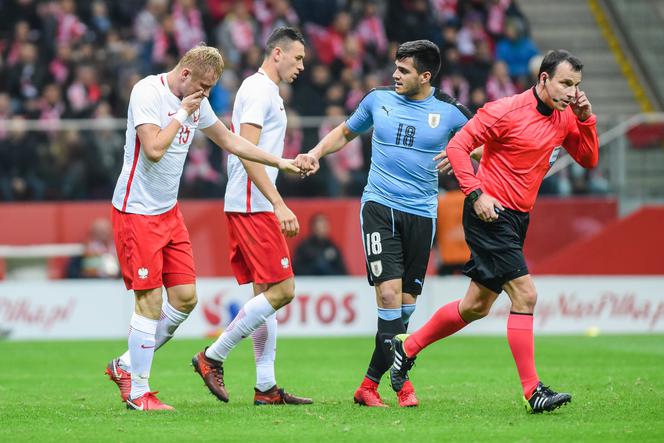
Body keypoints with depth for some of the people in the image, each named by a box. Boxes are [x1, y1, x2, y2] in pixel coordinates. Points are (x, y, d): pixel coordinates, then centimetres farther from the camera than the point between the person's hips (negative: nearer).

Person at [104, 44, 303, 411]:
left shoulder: (197, 101, 9)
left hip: (169, 211, 8)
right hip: (136, 211, -8)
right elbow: (154, 149, -26)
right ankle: (137, 392, 0)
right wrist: (182, 114, -16)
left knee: (185, 296, 3)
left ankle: (128, 365, 18)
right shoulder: (147, 92, -16)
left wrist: (280, 162, 20)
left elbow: (229, 141, 21)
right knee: (150, 300, -9)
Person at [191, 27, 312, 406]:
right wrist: (279, 205, -24)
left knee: (267, 293, 8)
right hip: (254, 206, -11)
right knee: (281, 290, -12)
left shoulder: (265, 91, 21)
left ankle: (266, 387, 8)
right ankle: (213, 358, -7)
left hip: (251, 206, 11)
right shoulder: (259, 90, -11)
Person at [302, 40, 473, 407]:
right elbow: (345, 132, 21)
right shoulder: (378, 99, 5)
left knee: (406, 301, 2)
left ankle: (371, 383, 12)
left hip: (421, 213, 1)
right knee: (389, 291, -16)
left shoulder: (448, 111, 1)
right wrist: (316, 153, 5)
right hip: (379, 206, -1)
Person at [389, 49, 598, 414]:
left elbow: (588, 160, 12)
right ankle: (533, 391, -12)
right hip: (491, 214, -8)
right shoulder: (506, 111, -15)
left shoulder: (564, 118, 7)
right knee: (524, 295, -15)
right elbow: (458, 146, -13)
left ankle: (407, 347, 32)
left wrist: (586, 119, -3)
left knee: (477, 306, 14)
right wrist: (476, 193, -20)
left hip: (516, 219, 8)